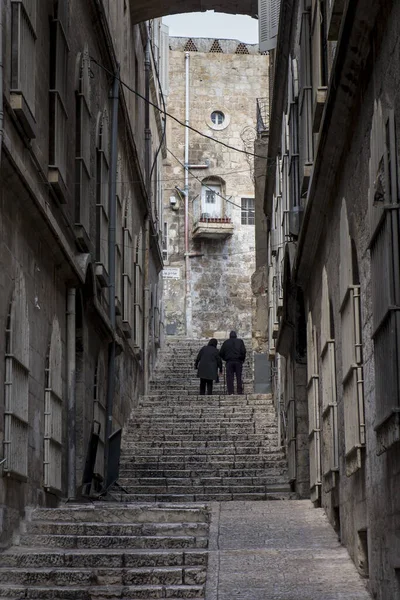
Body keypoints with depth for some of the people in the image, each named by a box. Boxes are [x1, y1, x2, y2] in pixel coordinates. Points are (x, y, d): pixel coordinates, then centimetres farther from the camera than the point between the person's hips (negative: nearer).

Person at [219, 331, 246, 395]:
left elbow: (221, 353, 5)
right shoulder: (240, 341, 7)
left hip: (229, 362, 0)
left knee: (229, 377, -2)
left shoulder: (226, 342, 9)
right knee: (239, 377, 2)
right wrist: (243, 359, 11)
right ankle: (239, 391, -4)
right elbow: (243, 351, -3)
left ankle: (230, 392, -9)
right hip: (238, 361, 0)